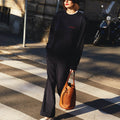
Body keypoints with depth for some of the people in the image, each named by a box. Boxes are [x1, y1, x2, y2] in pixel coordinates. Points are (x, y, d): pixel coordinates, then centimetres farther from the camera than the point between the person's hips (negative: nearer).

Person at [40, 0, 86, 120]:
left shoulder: (81, 19, -8)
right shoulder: (59, 15, 6)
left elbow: (79, 43, -7)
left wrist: (74, 64, -9)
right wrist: (48, 50, 14)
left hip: (65, 58, -4)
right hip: (52, 55, 4)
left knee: (61, 84, 6)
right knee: (50, 82, 3)